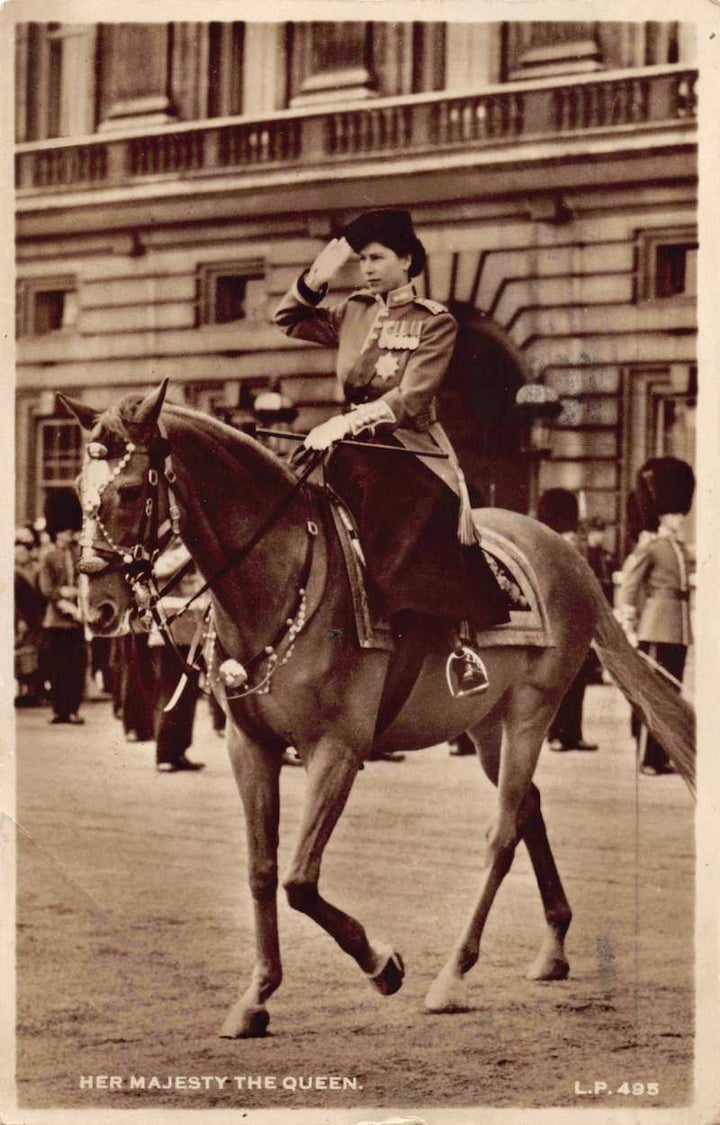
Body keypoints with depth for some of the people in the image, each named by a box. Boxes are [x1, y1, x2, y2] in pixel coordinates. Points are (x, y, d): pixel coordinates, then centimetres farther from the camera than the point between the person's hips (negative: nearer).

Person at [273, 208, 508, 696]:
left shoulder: (435, 322, -3)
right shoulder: (354, 313, 14)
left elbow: (410, 398, -14)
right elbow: (289, 320, 25)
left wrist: (346, 422, -25)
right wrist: (315, 278, 7)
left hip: (409, 451, -6)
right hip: (356, 453, 6)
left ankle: (462, 642, -28)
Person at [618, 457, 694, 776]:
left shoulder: (681, 549, 15)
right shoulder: (649, 547, -8)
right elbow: (628, 587, -10)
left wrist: (686, 630, 17)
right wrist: (629, 628, -13)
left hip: (679, 633, 8)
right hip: (656, 631, -8)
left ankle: (661, 757, 16)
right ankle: (647, 759, -2)